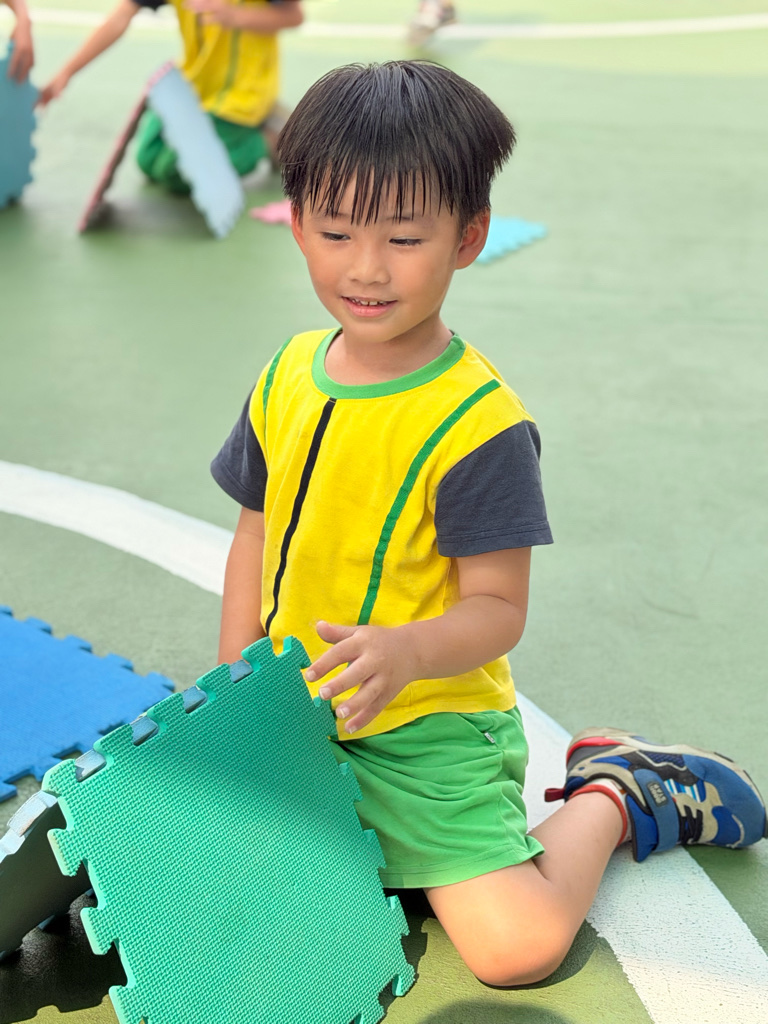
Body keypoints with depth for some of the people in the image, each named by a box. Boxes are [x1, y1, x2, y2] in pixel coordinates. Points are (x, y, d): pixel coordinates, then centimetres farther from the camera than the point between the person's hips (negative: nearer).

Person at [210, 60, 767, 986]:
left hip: (424, 733, -6)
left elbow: (499, 607, -17)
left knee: (516, 947, -16)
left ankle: (613, 797, 13)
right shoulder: (287, 378, 0)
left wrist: (406, 651, -37)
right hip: (295, 715, 6)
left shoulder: (478, 422, -20)